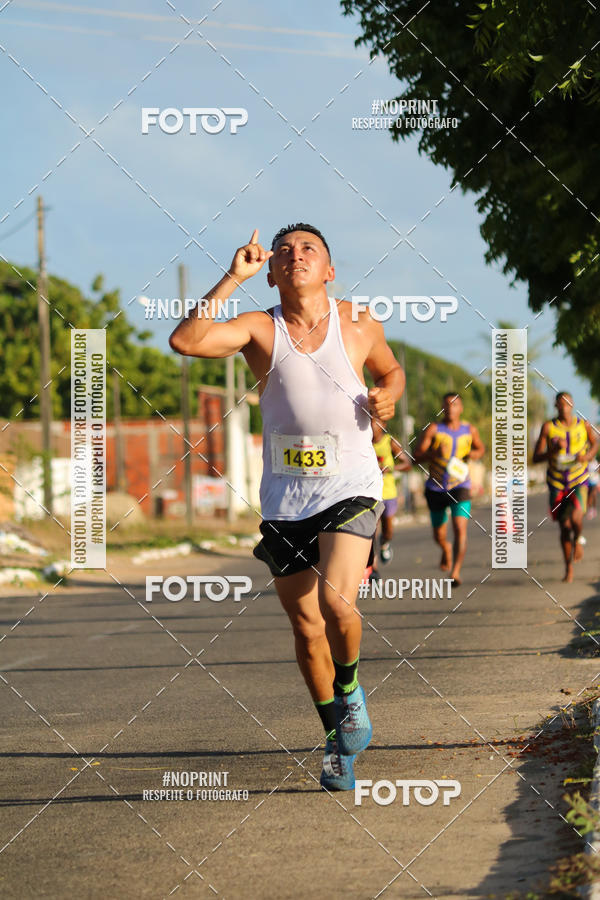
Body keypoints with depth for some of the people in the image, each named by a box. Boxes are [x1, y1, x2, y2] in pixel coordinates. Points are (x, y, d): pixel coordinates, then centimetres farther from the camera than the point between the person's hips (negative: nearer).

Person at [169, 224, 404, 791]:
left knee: (336, 601, -23)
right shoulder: (259, 330, -4)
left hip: (350, 486, -1)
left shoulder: (359, 325, 1)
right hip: (285, 497, 2)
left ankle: (349, 689, 7)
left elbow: (391, 370, 21)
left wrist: (387, 396, -1)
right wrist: (233, 278, -20)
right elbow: (185, 341, -21)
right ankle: (337, 738, 25)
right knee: (305, 627, 6)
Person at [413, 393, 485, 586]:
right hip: (436, 488, 0)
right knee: (439, 536, 13)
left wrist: (473, 454, -1)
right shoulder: (433, 429, -6)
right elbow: (416, 456, -9)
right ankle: (447, 550, 48)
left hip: (460, 486, 0)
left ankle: (456, 572, -21)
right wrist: (435, 453, -28)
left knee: (460, 528, -21)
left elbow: (481, 449, 22)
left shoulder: (470, 430, 3)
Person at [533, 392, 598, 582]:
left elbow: (594, 443, 17)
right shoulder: (548, 427, -6)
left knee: (575, 517, -25)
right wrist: (553, 450, -25)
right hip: (557, 483, 1)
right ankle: (569, 568, 21)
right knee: (564, 526, 3)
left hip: (579, 481, -1)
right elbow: (536, 457, -6)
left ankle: (579, 539, 12)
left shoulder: (583, 425, -2)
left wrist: (588, 456, -5)